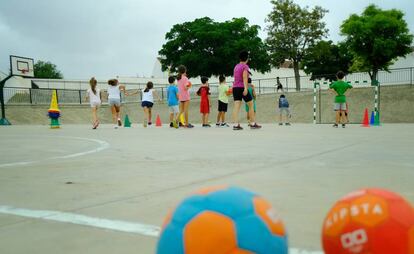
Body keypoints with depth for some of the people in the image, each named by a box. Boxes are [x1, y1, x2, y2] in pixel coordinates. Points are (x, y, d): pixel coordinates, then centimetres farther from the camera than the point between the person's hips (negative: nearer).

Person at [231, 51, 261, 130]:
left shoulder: (236, 66, 16)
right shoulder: (245, 66, -4)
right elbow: (244, 77, -17)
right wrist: (245, 88, -25)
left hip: (235, 87, 6)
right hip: (242, 88, -6)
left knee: (236, 106, -3)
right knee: (251, 105, 7)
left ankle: (236, 124, -14)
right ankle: (253, 124, 10)